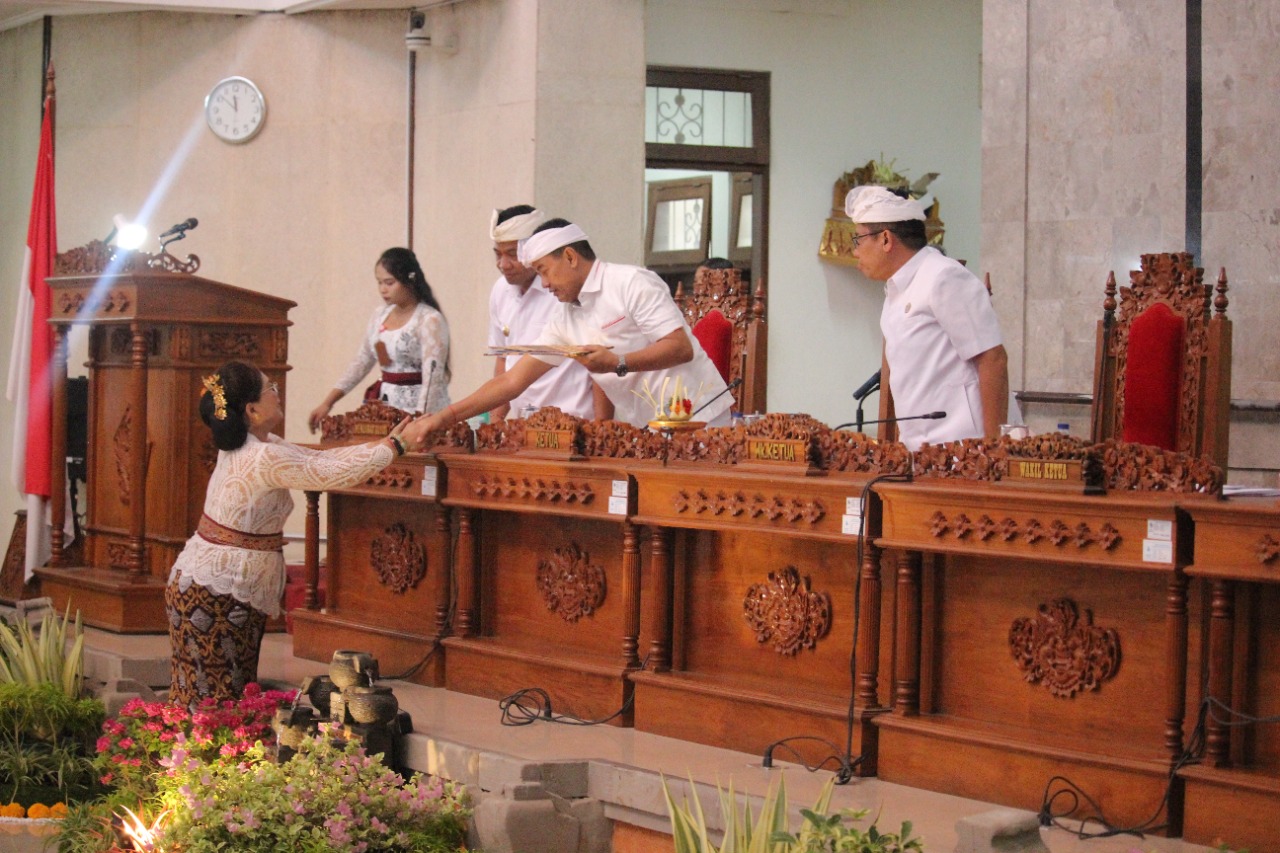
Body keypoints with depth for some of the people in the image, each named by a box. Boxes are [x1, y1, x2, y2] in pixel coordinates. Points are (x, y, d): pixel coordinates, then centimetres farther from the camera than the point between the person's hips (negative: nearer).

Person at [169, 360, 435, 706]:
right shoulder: (265, 459, -21)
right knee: (214, 702, -5)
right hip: (215, 596, -10)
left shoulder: (243, 446, 8)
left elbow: (320, 458, 13)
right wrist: (397, 445, -2)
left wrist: (388, 442, 11)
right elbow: (339, 473, -16)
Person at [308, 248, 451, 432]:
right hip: (385, 404, 6)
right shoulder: (380, 315, 11)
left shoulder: (430, 320, -11)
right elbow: (361, 362, 16)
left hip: (420, 411, -6)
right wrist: (327, 403, 9)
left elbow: (432, 377, -19)